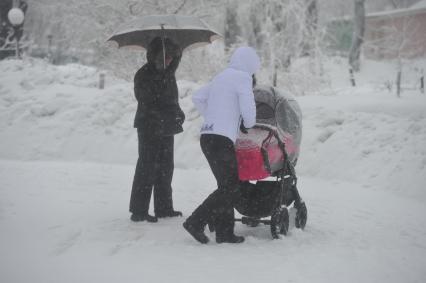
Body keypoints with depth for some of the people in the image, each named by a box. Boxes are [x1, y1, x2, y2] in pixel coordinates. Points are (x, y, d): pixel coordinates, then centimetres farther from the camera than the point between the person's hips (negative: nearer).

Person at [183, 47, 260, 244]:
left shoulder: (220, 77, 20)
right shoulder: (243, 78, -5)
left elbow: (197, 98, 26)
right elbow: (248, 110, -13)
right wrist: (248, 124, 8)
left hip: (207, 137, 9)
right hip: (221, 140, -9)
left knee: (228, 186, 11)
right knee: (229, 189, -7)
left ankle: (225, 232, 11)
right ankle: (195, 222, -11)